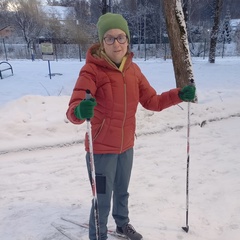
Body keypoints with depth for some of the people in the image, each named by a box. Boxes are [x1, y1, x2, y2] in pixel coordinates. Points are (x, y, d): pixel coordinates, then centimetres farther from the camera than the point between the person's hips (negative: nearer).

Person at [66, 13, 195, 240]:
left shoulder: (133, 69, -1)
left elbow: (152, 101, 3)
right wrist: (80, 111, -51)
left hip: (126, 146, 6)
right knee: (102, 200, 6)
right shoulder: (92, 69, -19)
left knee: (122, 191, 26)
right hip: (101, 148, -5)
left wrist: (179, 95, -11)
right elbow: (72, 109, -29)